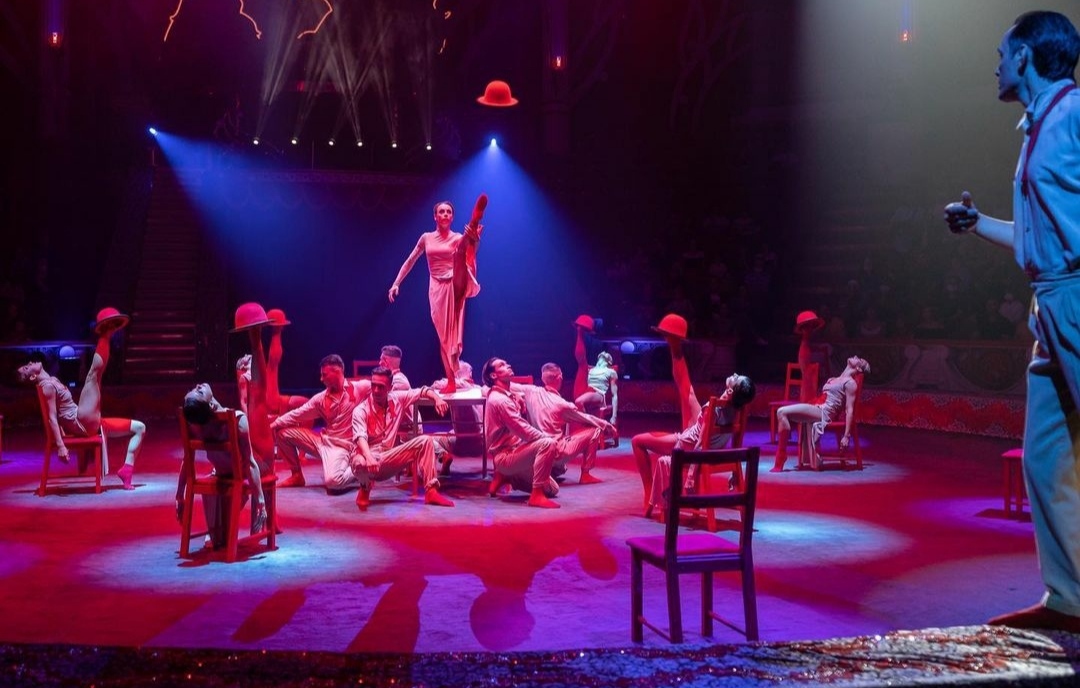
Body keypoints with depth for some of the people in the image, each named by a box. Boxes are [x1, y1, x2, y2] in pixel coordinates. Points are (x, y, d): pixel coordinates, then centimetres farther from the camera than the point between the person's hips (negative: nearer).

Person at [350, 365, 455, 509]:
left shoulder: (398, 399, 2)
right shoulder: (361, 411, -12)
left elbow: (422, 391, 13)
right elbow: (360, 438, -28)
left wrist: (437, 398, -10)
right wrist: (369, 457, -48)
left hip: (390, 460, 4)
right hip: (369, 458, -4)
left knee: (425, 441, -12)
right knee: (361, 463, -42)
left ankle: (431, 491, -16)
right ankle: (365, 490, -4)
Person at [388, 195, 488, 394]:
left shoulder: (459, 238, 3)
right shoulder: (426, 238, 11)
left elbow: (469, 254, -18)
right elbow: (410, 261, 16)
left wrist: (475, 240, -39)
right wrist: (396, 283, 9)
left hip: (455, 285, -3)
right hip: (437, 288, 3)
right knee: (443, 333, 2)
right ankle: (451, 380, 8)